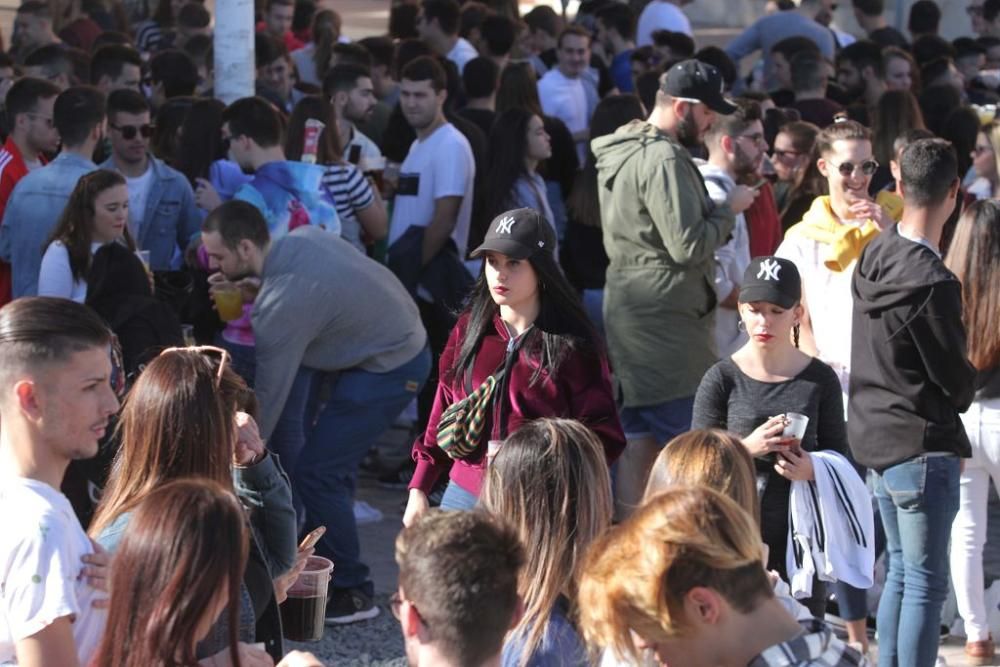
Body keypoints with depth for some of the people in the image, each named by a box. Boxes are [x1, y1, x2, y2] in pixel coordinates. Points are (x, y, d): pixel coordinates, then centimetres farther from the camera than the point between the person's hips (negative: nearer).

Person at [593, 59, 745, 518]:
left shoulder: (622, 151, 15)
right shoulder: (662, 160, -17)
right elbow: (689, 244, -21)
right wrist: (729, 209, -7)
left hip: (629, 315, 10)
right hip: (666, 322, -10)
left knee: (639, 441, 12)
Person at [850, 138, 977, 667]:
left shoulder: (873, 256, 1)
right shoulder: (932, 284, -23)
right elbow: (957, 381, -14)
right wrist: (961, 396, 9)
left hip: (874, 436, 8)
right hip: (921, 444, -8)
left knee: (901, 570, 19)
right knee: (927, 583, -2)